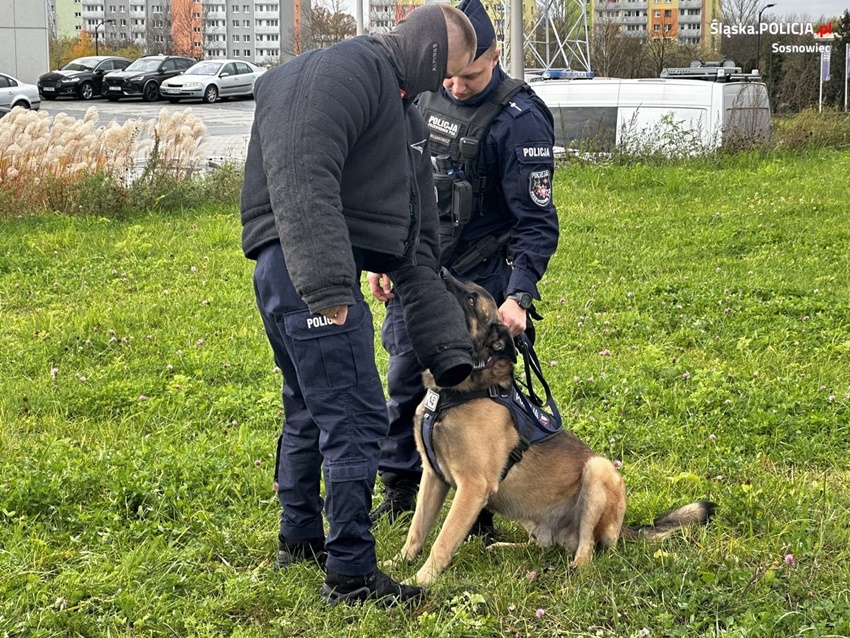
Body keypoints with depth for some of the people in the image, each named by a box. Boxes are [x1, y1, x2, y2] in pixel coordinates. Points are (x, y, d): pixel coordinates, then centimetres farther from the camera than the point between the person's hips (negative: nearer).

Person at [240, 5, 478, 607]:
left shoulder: (405, 115, 22)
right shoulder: (348, 70, -9)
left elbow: (416, 249, 22)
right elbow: (303, 177, -25)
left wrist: (450, 354, 19)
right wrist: (326, 285, -30)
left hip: (288, 279, 11)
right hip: (303, 266, -11)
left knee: (311, 409, 23)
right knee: (355, 419, -8)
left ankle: (301, 537, 40)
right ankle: (350, 572, -2)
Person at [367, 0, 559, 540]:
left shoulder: (519, 120, -19)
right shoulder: (426, 96, 2)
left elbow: (538, 223, -18)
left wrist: (518, 295, -29)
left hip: (478, 280, -6)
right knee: (404, 380, 14)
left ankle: (482, 510, 11)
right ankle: (400, 487, 31)